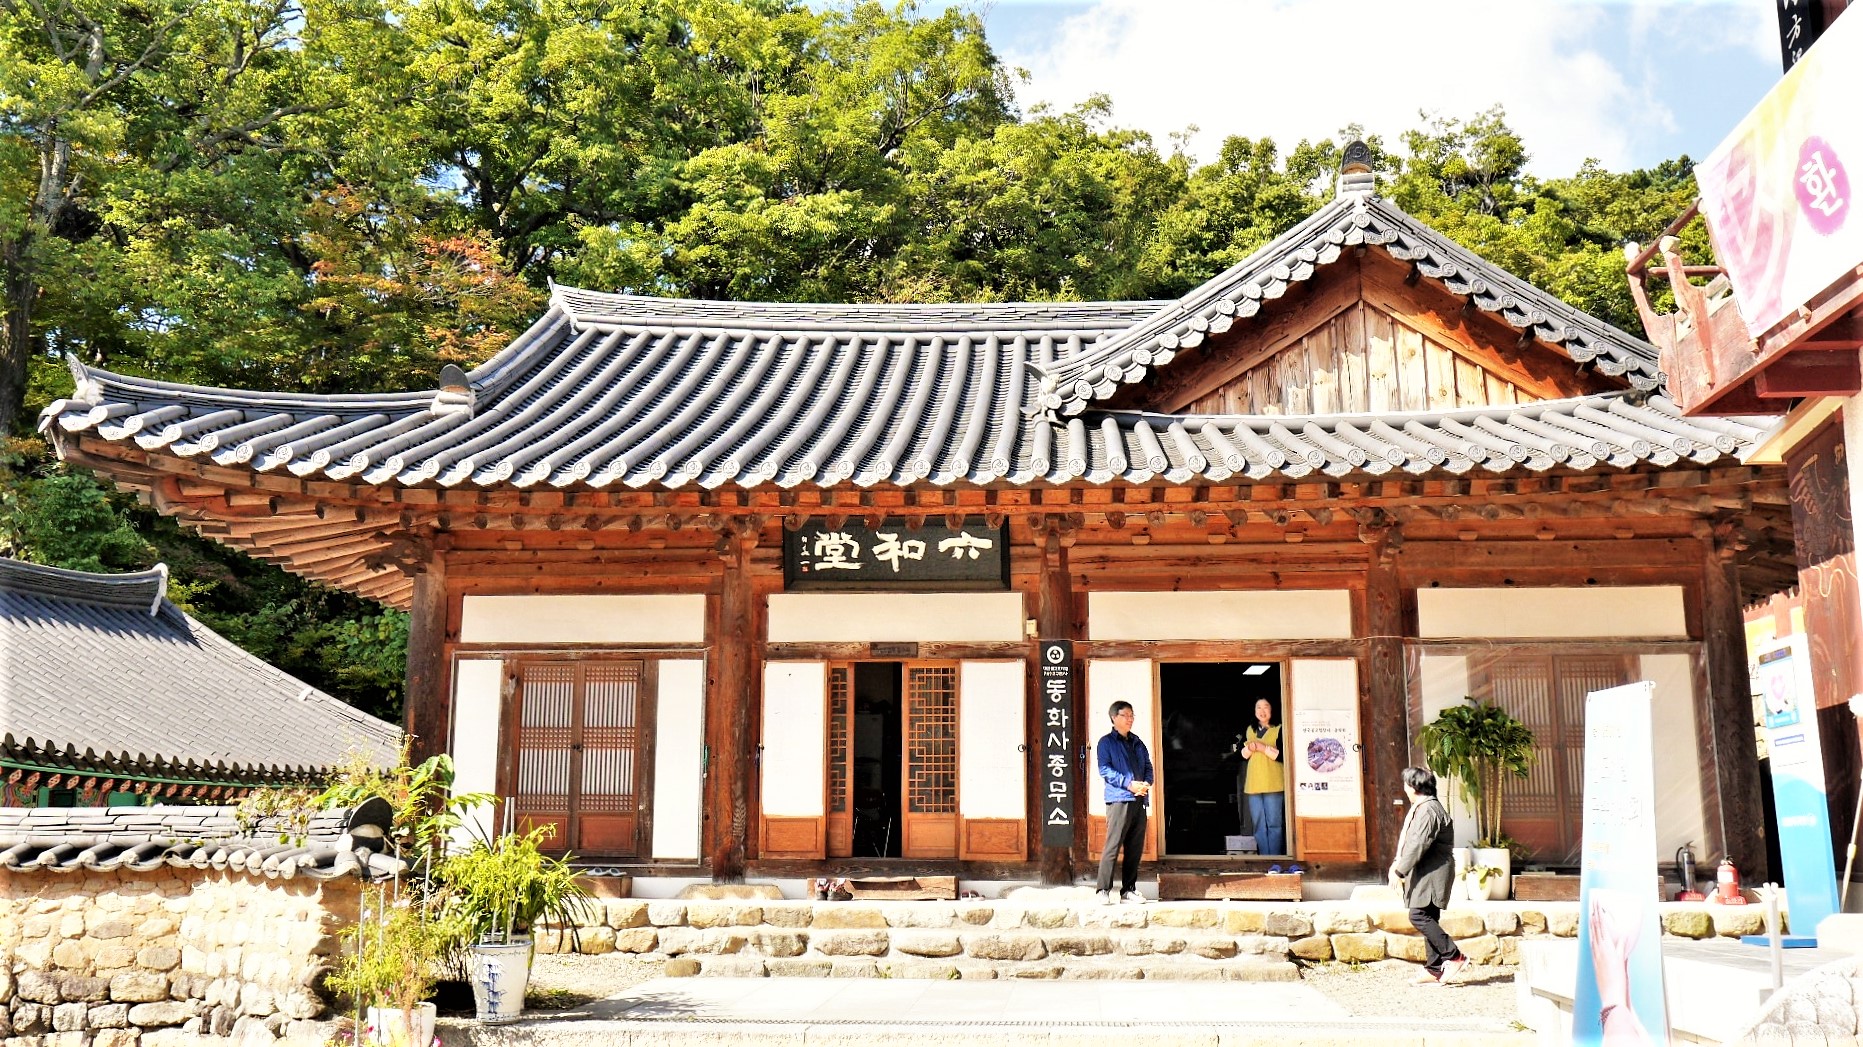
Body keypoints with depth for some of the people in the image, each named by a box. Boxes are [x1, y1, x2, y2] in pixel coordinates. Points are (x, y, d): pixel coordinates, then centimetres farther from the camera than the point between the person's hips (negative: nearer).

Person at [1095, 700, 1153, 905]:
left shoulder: (1138, 743, 20)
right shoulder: (1107, 742, 2)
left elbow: (1148, 767, 19)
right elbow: (1104, 769, -8)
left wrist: (1146, 783, -3)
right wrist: (1128, 784, -16)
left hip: (1139, 800, 6)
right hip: (1119, 799, -6)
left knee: (1135, 847, 8)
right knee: (1112, 846, -10)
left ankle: (1129, 890, 15)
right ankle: (1104, 890, -7)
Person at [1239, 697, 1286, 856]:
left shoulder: (1279, 730, 0)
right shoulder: (1249, 730, 16)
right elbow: (1241, 754, 17)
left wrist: (1263, 748, -14)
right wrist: (1249, 748, -3)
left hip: (1273, 783, -5)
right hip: (1253, 783, 5)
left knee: (1274, 824, -6)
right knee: (1259, 825, 5)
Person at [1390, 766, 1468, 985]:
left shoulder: (1428, 810, -17)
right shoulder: (1420, 808, 17)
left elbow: (1418, 845, -22)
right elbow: (1409, 842, 23)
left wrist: (1400, 871, -19)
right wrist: (1398, 863, 16)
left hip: (1432, 873, -11)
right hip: (1426, 874, 11)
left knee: (1419, 915, -15)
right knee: (1427, 918, 9)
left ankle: (1454, 957, -11)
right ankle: (1434, 969, 11)